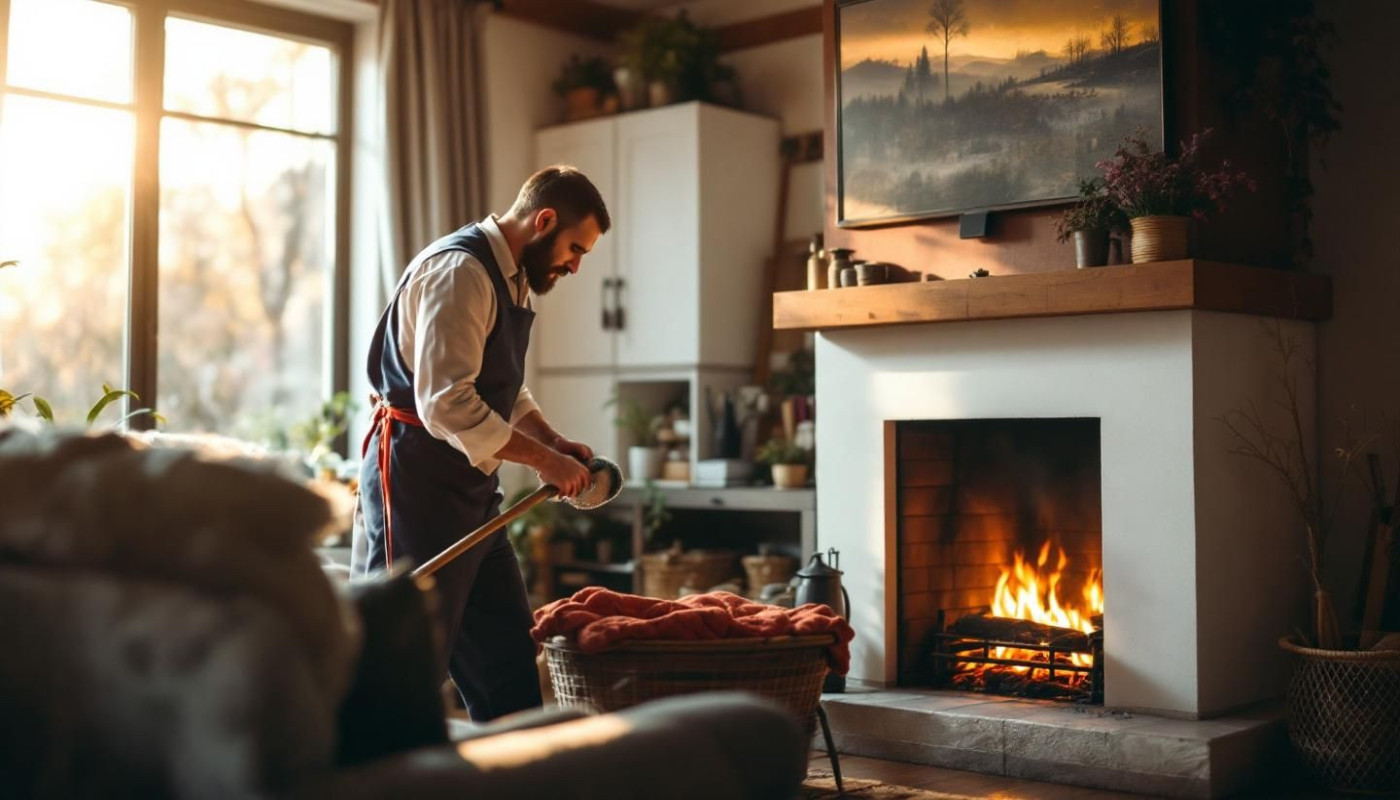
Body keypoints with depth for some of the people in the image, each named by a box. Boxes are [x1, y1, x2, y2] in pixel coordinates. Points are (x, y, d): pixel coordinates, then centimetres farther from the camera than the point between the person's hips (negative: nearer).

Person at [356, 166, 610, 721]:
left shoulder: (510, 278, 15)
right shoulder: (459, 271, -17)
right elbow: (446, 404, -25)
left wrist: (553, 440, 8)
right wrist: (542, 460, -19)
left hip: (470, 487, 10)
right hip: (417, 480, -10)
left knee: (507, 654, 11)